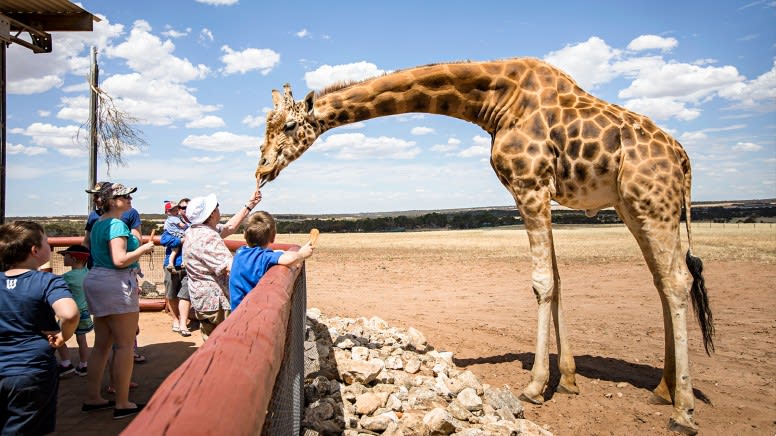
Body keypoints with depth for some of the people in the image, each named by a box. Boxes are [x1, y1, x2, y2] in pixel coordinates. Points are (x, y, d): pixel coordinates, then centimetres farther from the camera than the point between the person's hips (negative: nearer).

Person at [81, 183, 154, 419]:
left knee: (102, 344, 15)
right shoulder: (117, 224, -15)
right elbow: (120, 260, -25)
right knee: (125, 345, -4)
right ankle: (122, 404, 0)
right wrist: (144, 248, -9)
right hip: (116, 285, -10)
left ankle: (92, 398, 23)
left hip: (96, 281, 10)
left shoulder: (98, 223, 16)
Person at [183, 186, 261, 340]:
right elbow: (230, 267, -32)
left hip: (203, 301, 11)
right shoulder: (207, 238, -24)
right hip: (217, 304, -10)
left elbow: (229, 227, 19)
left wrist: (250, 205, 19)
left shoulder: (197, 230, 9)